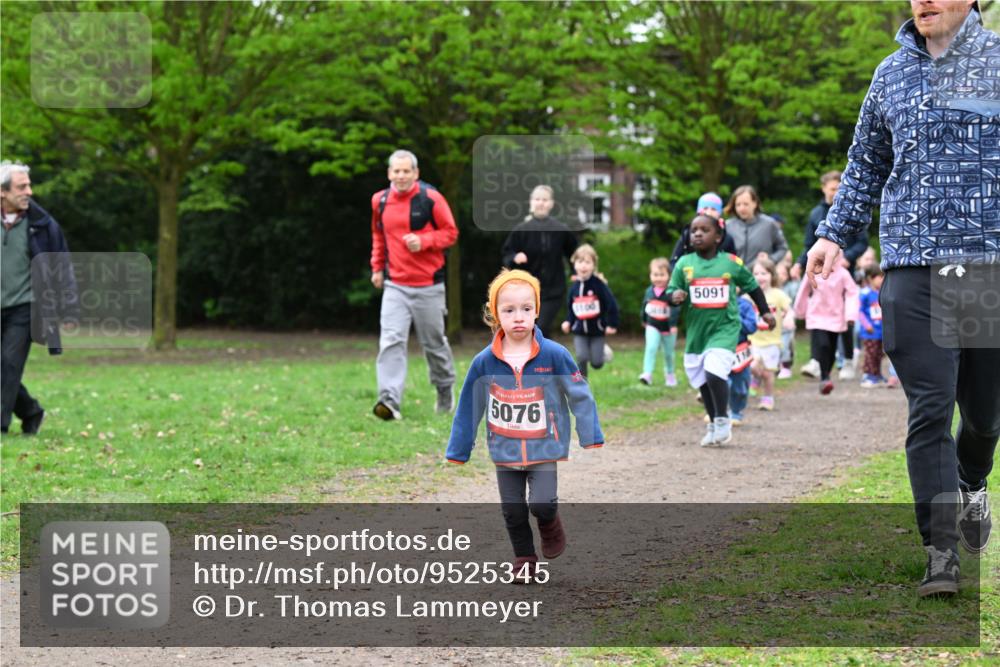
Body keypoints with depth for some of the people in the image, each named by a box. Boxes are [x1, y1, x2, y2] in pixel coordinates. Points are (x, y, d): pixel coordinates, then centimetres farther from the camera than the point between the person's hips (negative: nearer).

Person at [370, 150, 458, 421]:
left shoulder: (431, 198, -8)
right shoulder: (380, 201, 5)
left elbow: (450, 232, -4)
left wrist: (423, 241, -19)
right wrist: (377, 267, 16)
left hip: (428, 286, -2)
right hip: (395, 285, 2)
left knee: (434, 342, 10)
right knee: (391, 340, -14)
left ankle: (445, 390, 35)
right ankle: (390, 401, -22)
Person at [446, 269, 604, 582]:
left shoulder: (554, 355, -14)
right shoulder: (484, 362, -9)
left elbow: (580, 395, -4)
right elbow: (469, 408, 1)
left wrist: (591, 438, -3)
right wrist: (458, 452, 7)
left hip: (543, 448, -2)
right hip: (505, 451, 2)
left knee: (542, 504, -15)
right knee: (513, 511, 8)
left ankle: (550, 526, 19)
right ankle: (524, 560, 28)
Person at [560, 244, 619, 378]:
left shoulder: (598, 284, -14)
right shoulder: (574, 286, 1)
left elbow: (611, 304, -12)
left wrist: (612, 325, -11)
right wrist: (568, 322, -2)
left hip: (596, 329, -3)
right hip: (580, 331, 3)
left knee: (596, 363, -2)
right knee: (581, 358, -13)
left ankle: (603, 351, 33)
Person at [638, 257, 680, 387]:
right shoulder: (649, 291, 0)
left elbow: (675, 308, -21)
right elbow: (645, 306, 15)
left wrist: (673, 324, -27)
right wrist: (644, 320, 25)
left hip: (667, 327, -2)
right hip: (653, 326, 2)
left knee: (668, 353, 13)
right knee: (651, 348, -18)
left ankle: (670, 374, 35)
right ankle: (647, 374, -23)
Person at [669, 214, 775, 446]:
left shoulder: (732, 263, -2)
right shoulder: (684, 264, 0)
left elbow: (752, 286, 13)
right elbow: (672, 291, 3)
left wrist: (765, 311, 17)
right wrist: (674, 296, -20)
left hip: (724, 328, -3)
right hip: (697, 330, 3)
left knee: (714, 373, -20)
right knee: (703, 381, 10)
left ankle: (723, 420, -2)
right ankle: (713, 424, 28)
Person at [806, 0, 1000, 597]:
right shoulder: (892, 74, 13)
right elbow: (866, 164, 24)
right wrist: (835, 234, 14)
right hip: (912, 266, 1)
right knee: (929, 408, -8)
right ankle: (942, 552, -7)